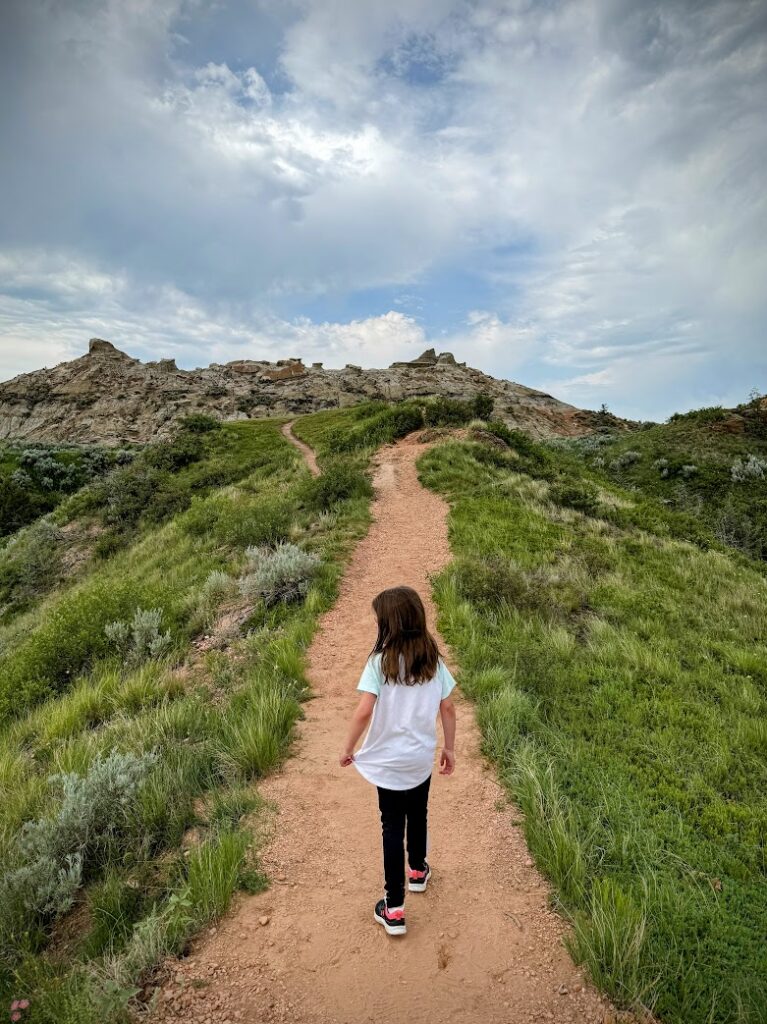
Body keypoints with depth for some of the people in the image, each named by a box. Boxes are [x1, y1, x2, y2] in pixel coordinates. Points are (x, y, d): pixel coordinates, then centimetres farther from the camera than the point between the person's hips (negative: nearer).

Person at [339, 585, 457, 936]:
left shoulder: (380, 661, -20)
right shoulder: (433, 659, -8)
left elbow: (364, 712, -25)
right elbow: (447, 708, -3)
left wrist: (348, 748, -10)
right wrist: (449, 748, 9)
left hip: (388, 761, -4)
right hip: (422, 758, 4)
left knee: (393, 828, 11)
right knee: (417, 815, 27)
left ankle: (394, 910, 19)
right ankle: (418, 871, 50)